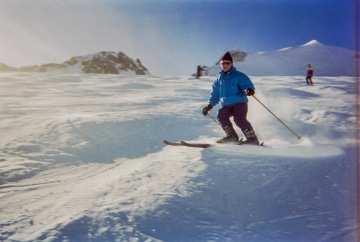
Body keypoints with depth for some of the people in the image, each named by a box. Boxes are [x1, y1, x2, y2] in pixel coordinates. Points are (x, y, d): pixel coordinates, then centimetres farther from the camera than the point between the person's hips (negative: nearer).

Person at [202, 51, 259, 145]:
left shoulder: (239, 76, 0)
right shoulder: (219, 79, 17)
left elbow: (247, 84, -12)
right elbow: (215, 94, 26)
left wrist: (249, 90, -37)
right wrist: (209, 105, 21)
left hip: (239, 102, -5)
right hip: (226, 105, 5)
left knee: (239, 119, -28)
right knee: (221, 115, -23)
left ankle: (252, 138, -25)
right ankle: (231, 136, -15)